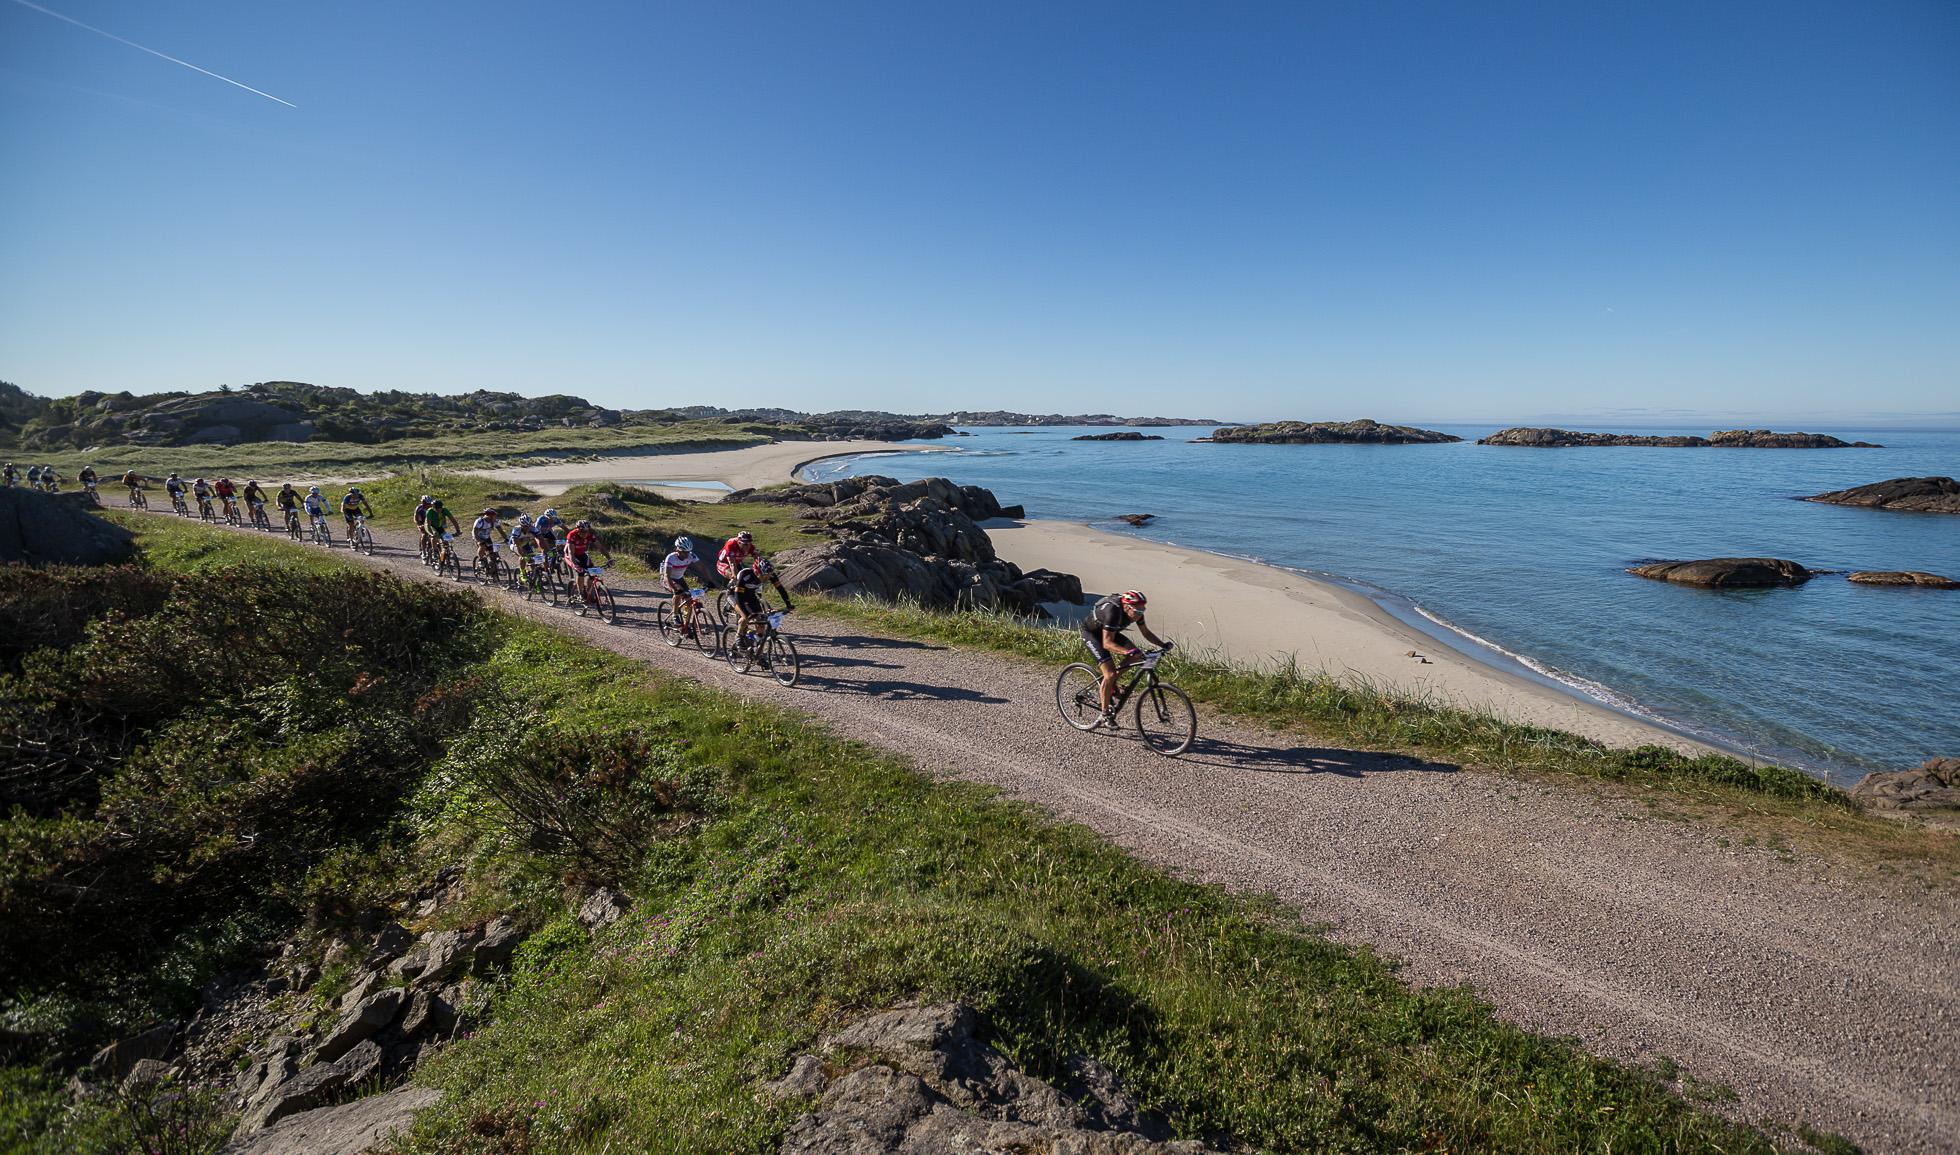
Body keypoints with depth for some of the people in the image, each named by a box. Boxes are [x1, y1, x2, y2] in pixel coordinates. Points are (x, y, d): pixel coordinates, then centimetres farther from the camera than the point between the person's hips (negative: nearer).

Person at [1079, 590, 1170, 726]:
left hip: (1108, 632, 8)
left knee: (1136, 655, -10)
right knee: (1110, 674, -19)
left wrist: (1163, 644, -15)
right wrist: (1127, 651, -52)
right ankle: (1105, 716, -5)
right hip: (1091, 633, -8)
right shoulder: (1113, 611, -36)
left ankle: (1110, 685, 6)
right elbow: (1107, 643, -38)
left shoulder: (1135, 611, -15)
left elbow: (1146, 632, -1)